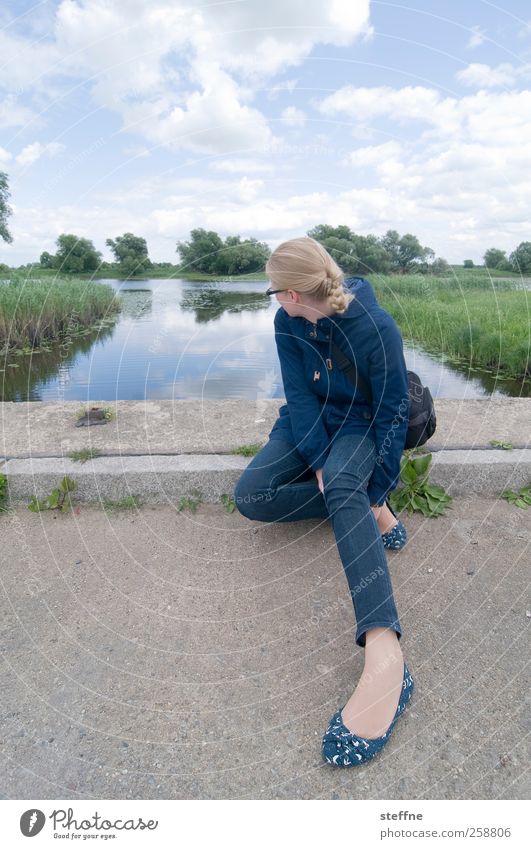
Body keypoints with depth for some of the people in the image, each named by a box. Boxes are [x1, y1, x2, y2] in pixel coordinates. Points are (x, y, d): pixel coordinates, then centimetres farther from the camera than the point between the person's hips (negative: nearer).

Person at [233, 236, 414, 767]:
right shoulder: (287, 323, -9)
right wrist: (319, 462, -24)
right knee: (250, 496, -20)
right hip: (309, 422, 5)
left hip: (358, 426, -5)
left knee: (344, 487, -40)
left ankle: (384, 658, -49)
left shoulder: (377, 327, -21)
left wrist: (379, 489, -20)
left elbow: (392, 413, -17)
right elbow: (299, 395, -11)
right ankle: (367, 510, -12)